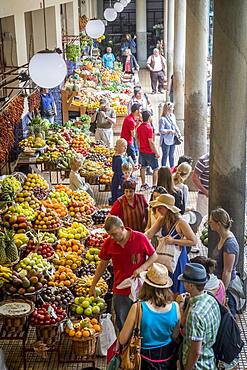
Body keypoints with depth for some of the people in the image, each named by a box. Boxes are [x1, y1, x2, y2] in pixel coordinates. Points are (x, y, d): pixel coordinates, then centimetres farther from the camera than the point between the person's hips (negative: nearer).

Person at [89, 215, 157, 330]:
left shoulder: (140, 238, -11)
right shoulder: (108, 243, -3)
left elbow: (154, 256, -1)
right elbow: (103, 264, 9)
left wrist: (142, 268, -18)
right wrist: (93, 286, 11)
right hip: (120, 292, 2)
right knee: (122, 326, 9)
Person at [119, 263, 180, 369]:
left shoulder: (137, 308, -25)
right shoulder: (175, 307, -17)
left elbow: (122, 340, -15)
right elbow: (175, 336, -1)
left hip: (145, 361, -3)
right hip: (168, 359, 3)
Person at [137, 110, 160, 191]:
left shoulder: (139, 127, 1)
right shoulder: (149, 128, -21)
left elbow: (137, 139, 10)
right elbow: (151, 142, -21)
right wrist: (156, 153, -15)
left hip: (142, 151, 7)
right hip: (150, 152, -7)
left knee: (143, 167, 15)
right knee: (155, 169, 5)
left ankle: (143, 185, 22)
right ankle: (154, 185, 7)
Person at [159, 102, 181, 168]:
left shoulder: (173, 116, 5)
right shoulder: (162, 119, -17)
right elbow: (161, 130, -21)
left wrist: (178, 133, 4)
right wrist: (170, 131, -24)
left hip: (173, 140, 7)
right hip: (166, 140, -7)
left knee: (171, 155, 19)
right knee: (165, 156, 4)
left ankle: (172, 168, 32)